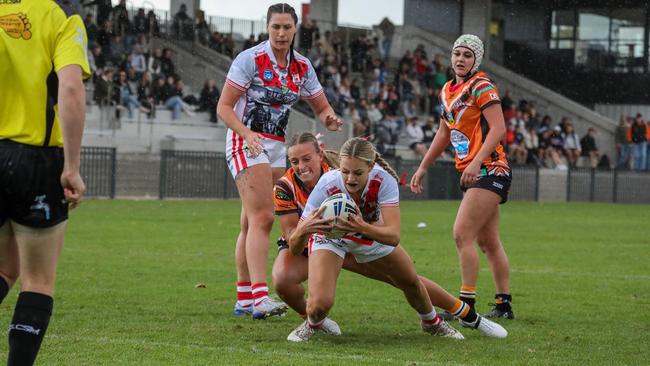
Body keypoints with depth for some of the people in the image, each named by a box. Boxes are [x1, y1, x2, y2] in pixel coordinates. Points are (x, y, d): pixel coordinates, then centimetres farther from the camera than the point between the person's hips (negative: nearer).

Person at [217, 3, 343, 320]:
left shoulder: (302, 66, 7)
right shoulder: (250, 59, -10)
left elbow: (322, 107, 15)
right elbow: (223, 107, -11)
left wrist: (329, 119, -9)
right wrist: (247, 133, -26)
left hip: (276, 148, 6)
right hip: (246, 143, -6)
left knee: (251, 223, 9)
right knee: (262, 218, -19)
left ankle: (244, 300, 13)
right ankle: (259, 297, -28)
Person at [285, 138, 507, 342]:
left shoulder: (384, 181, -36)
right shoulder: (326, 187, -40)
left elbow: (393, 236, -43)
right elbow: (294, 249, -39)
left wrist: (362, 227, -61)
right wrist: (302, 231, -62)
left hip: (372, 233, 2)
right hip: (329, 238, -2)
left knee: (412, 282, 16)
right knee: (320, 304, -25)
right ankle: (313, 324, 13)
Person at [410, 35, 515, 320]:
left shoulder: (481, 86, -11)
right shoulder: (448, 90, 15)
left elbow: (498, 128, -19)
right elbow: (444, 132, 25)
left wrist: (476, 162, -27)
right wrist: (423, 168, 24)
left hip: (489, 171, -9)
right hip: (471, 173, 9)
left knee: (462, 234, -15)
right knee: (488, 242, 10)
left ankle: (466, 303, -14)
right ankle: (504, 304, 16)